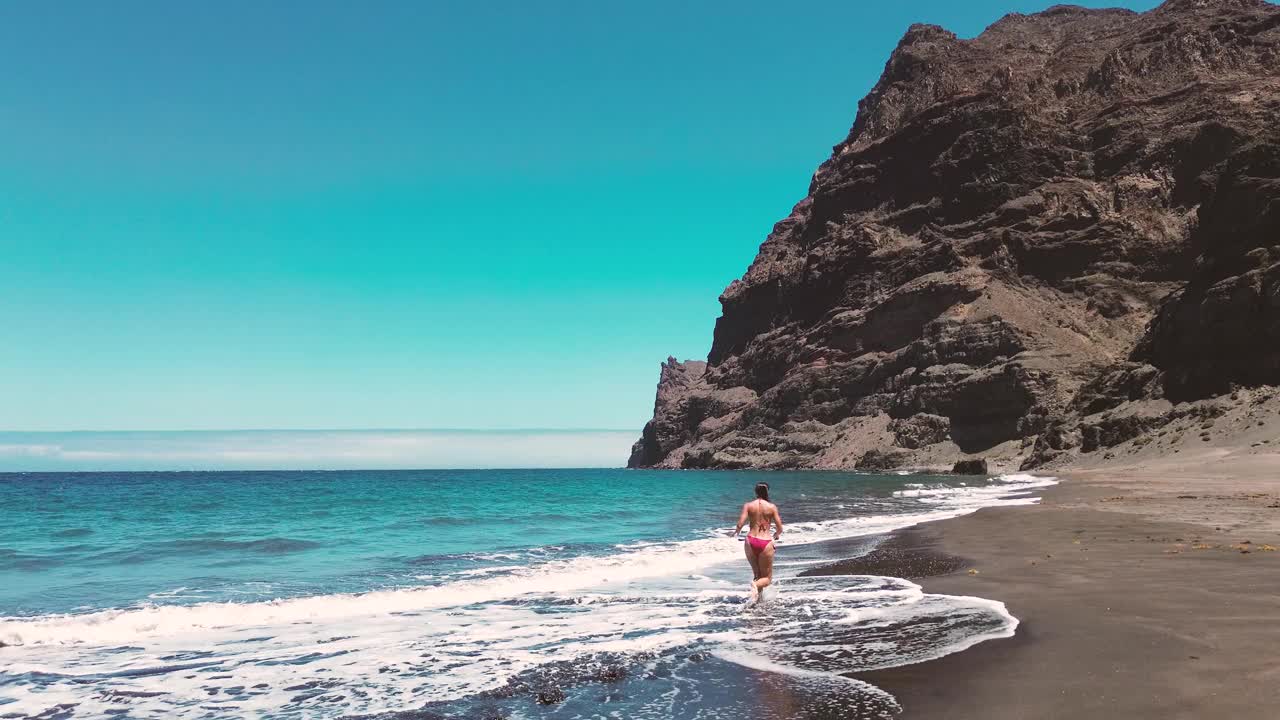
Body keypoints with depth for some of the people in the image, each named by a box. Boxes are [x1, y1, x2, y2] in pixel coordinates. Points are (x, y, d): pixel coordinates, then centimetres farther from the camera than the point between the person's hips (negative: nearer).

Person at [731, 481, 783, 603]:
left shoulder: (748, 505, 1)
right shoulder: (772, 507, 0)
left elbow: (740, 525, -7)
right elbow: (779, 529, 1)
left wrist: (736, 532, 16)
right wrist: (776, 535, 24)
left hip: (751, 541, 2)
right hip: (765, 543, -2)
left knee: (756, 573, 23)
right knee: (767, 578, 10)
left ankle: (758, 594, 8)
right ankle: (756, 585, -21)